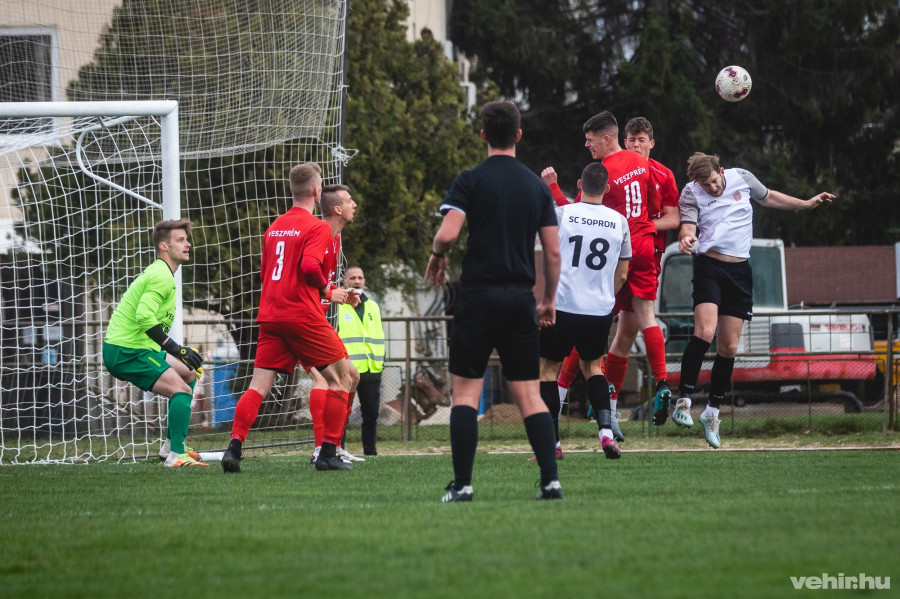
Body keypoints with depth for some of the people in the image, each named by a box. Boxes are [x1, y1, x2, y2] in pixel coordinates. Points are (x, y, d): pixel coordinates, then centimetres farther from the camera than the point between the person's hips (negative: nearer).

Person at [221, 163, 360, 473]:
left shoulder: (275, 227, 16)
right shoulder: (317, 227, -6)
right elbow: (310, 265, -21)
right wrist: (328, 290, -3)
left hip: (270, 316, 6)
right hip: (303, 316, -6)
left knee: (259, 386, 1)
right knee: (341, 377, 7)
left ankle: (234, 447, -15)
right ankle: (328, 453, 2)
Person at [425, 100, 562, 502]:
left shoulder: (470, 181, -4)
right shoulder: (537, 185, 8)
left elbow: (448, 233, -16)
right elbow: (553, 251, 7)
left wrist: (436, 255, 6)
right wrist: (549, 300, 18)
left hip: (479, 295, -3)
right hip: (521, 298, 4)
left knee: (465, 390, 1)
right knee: (528, 392, 6)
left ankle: (462, 484, -6)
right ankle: (550, 479, -4)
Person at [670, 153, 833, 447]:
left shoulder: (742, 178, 4)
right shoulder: (691, 193, -4)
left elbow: (768, 198, 22)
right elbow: (688, 226, -16)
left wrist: (807, 203, 26)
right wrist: (686, 239, -40)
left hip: (739, 271, 3)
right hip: (709, 267, -3)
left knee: (728, 347, 2)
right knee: (705, 332, -24)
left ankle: (712, 412, 15)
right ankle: (684, 400, -18)